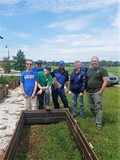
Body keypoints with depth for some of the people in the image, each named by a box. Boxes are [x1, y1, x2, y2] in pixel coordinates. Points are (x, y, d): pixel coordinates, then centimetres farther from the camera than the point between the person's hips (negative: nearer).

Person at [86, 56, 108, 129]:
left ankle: (99, 124, 2)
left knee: (98, 108, -5)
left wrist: (101, 91, -14)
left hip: (97, 92, -6)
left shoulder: (102, 70, -6)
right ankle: (95, 117, 38)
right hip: (89, 92, 6)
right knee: (91, 107, 16)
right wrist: (86, 89, 11)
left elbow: (105, 81, -10)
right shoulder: (89, 70, 12)